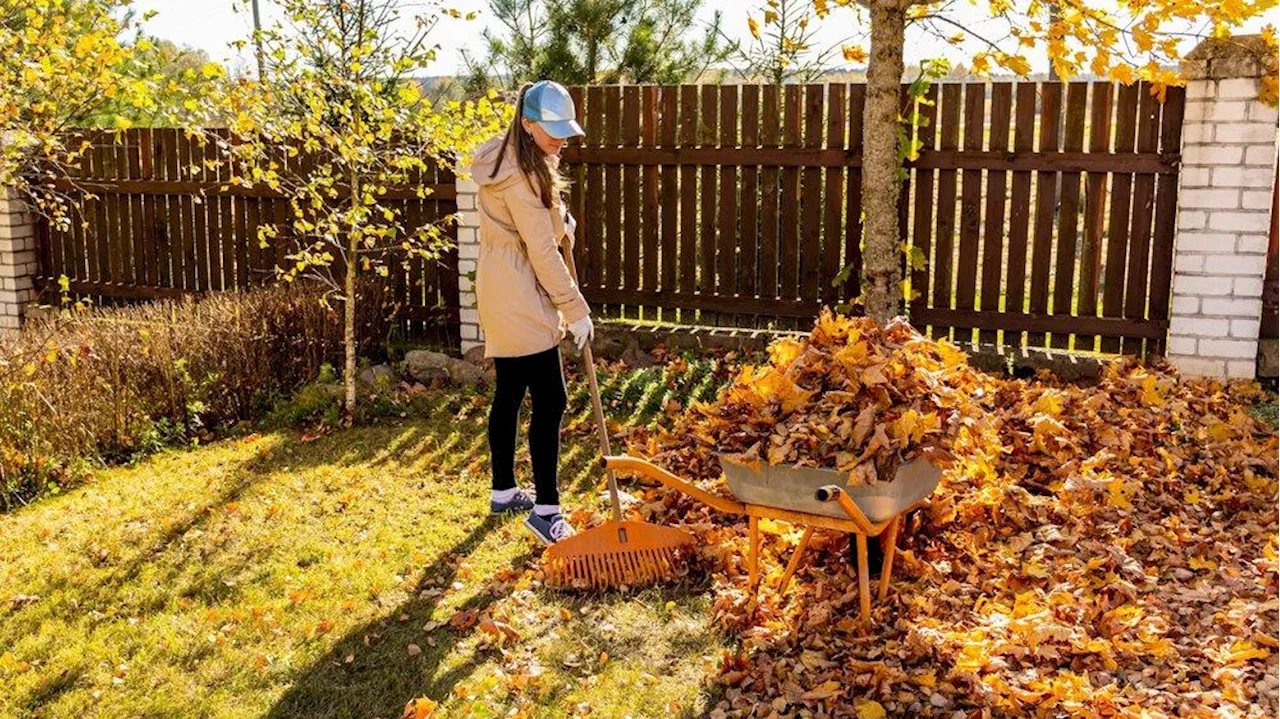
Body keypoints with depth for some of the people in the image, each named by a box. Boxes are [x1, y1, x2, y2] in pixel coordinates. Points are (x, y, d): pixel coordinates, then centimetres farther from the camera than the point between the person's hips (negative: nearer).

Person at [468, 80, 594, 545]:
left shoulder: (513, 159, 11)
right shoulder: (520, 174, -20)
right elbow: (542, 251, -20)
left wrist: (560, 219, 10)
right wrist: (575, 309, -14)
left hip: (502, 296, 10)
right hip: (519, 301, -10)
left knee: (509, 394, 17)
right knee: (549, 401, -8)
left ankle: (503, 491, 28)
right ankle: (546, 511, -3)